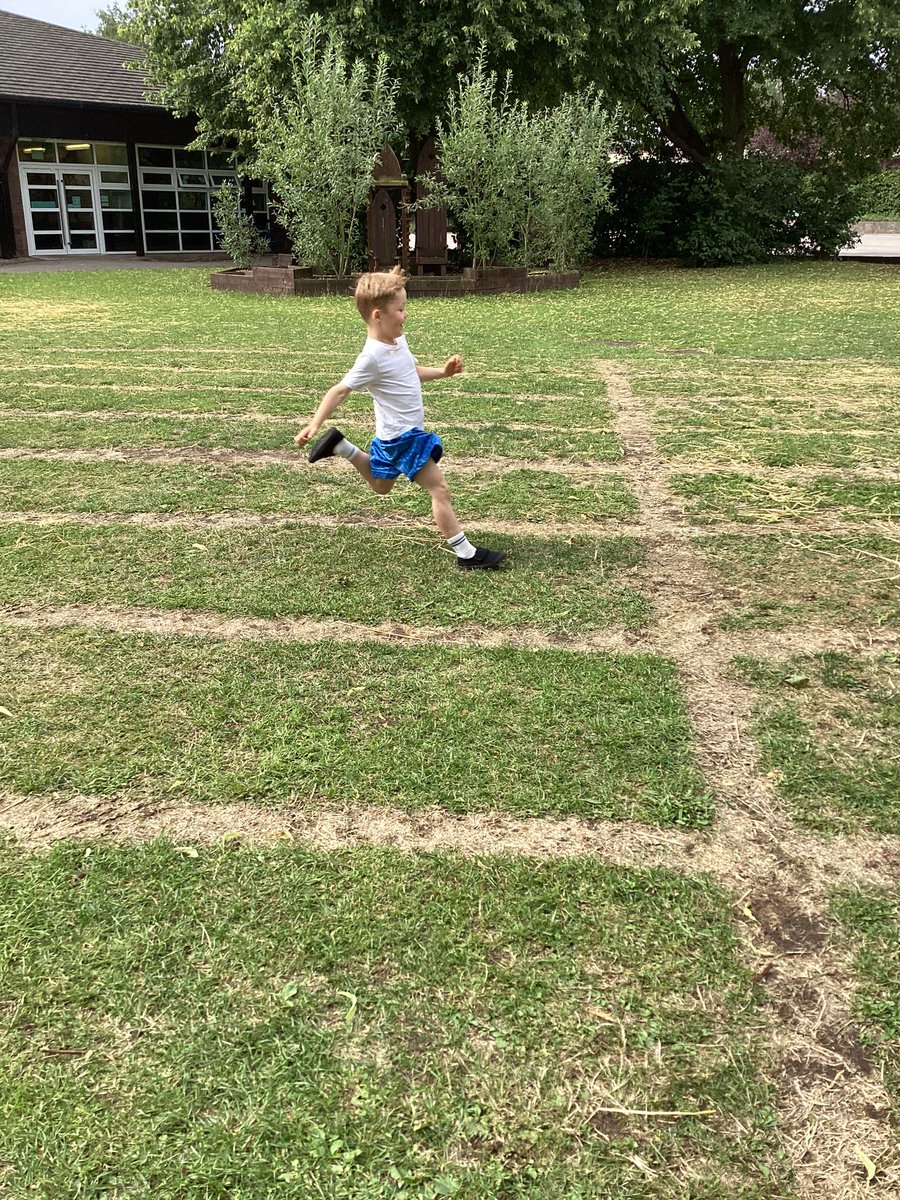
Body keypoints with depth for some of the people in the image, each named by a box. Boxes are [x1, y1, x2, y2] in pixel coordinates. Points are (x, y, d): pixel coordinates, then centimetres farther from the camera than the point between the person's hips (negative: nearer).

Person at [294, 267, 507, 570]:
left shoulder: (398, 341, 4)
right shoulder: (372, 357, -24)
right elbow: (340, 390, -23)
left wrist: (442, 372, 11)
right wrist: (315, 424, -31)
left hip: (398, 434, 10)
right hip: (401, 437, -10)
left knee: (380, 486, 30)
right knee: (439, 489, -10)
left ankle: (340, 447, 34)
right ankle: (466, 554, -6)